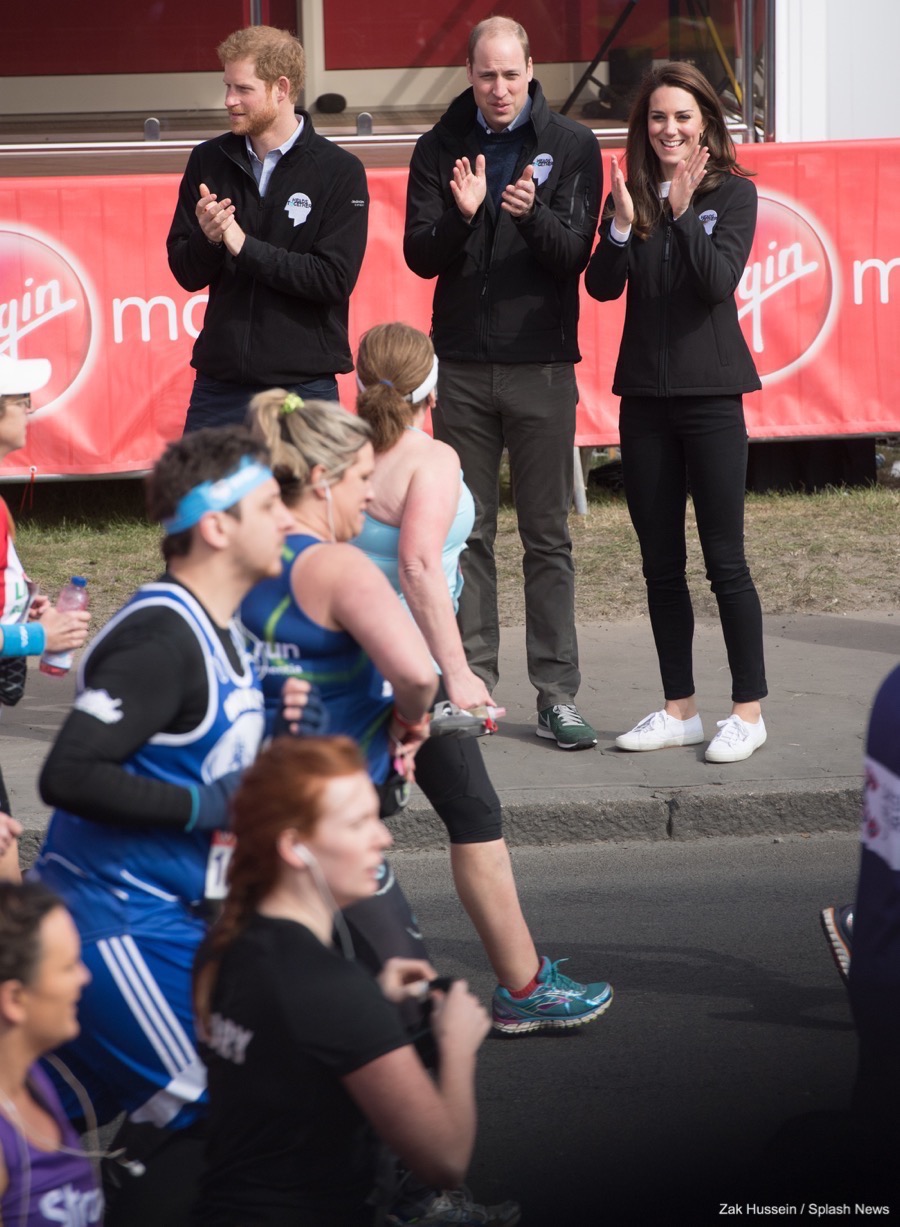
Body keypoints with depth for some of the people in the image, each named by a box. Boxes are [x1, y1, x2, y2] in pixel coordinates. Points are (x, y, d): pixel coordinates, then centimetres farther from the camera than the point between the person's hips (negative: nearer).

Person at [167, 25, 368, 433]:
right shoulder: (208, 162, 6)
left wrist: (244, 246, -16)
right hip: (219, 382, 3)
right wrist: (207, 239, -15)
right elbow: (186, 273, 7)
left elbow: (335, 278, -13)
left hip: (304, 384, -3)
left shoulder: (339, 172, -5)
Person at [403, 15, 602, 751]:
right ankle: (472, 685, 12)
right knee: (465, 533, 6)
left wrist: (532, 214, -27)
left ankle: (558, 695, 4)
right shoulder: (442, 148, 4)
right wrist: (460, 215, -21)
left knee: (548, 537, 2)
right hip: (462, 366, 2)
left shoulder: (571, 147, -1)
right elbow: (419, 256, -2)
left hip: (541, 366, -2)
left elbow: (576, 253, -8)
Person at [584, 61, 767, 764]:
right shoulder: (632, 196, 8)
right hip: (645, 395, 4)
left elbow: (719, 280, -14)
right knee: (661, 562, 8)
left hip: (710, 392, -4)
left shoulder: (732, 192, -2)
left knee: (725, 559, -4)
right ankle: (680, 709, 17)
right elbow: (602, 286, -2)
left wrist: (684, 211, -22)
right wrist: (623, 225, -17)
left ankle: (749, 711, 3)